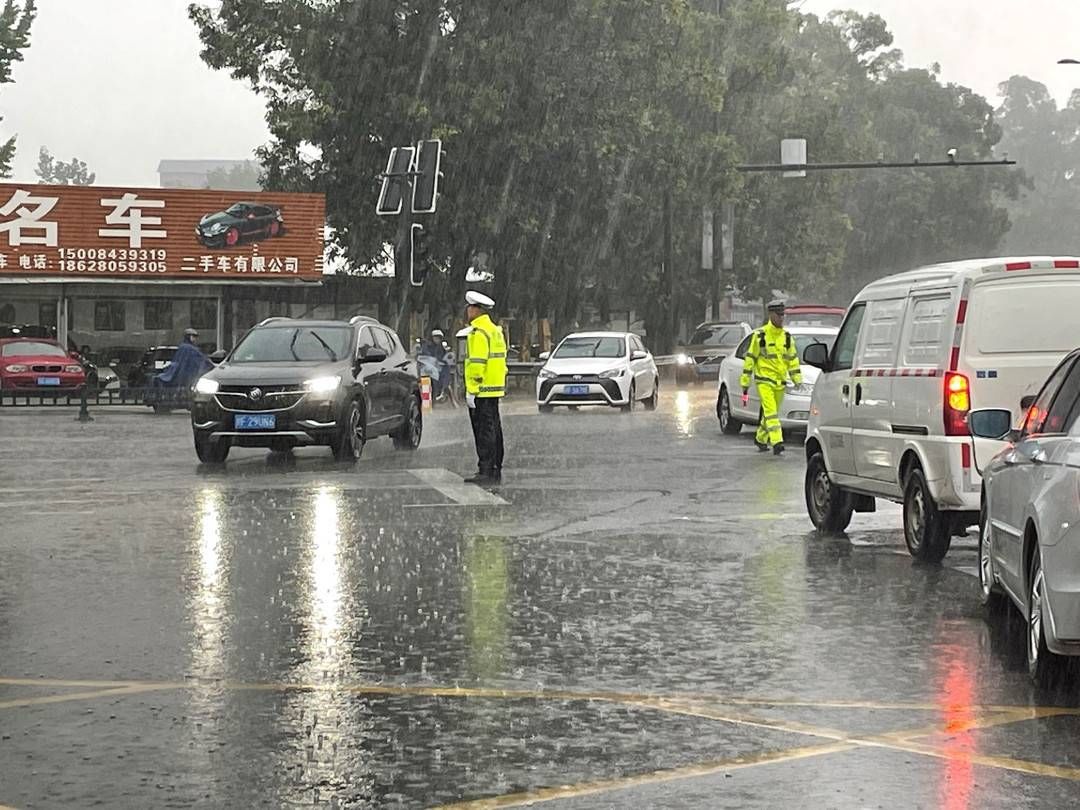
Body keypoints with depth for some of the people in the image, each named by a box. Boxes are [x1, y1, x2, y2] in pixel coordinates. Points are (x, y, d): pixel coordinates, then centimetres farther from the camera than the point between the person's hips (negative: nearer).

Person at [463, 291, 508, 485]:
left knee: (484, 432, -9)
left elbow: (477, 364, -21)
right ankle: (495, 471, 17)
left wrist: (471, 390, -19)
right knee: (493, 430, 13)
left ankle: (486, 472, -10)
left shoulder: (479, 333, -14)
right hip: (495, 389, 10)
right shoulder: (495, 330, 18)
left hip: (482, 391, -10)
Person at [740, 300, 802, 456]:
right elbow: (750, 359, -3)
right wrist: (745, 384, -4)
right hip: (764, 380, -5)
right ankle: (777, 443, -22)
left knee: (770, 413, 13)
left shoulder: (787, 337, 10)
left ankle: (760, 439, 32)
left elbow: (793, 359, 16)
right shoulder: (760, 335, -5)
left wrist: (797, 380, 9)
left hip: (780, 382, 5)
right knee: (770, 412, -15)